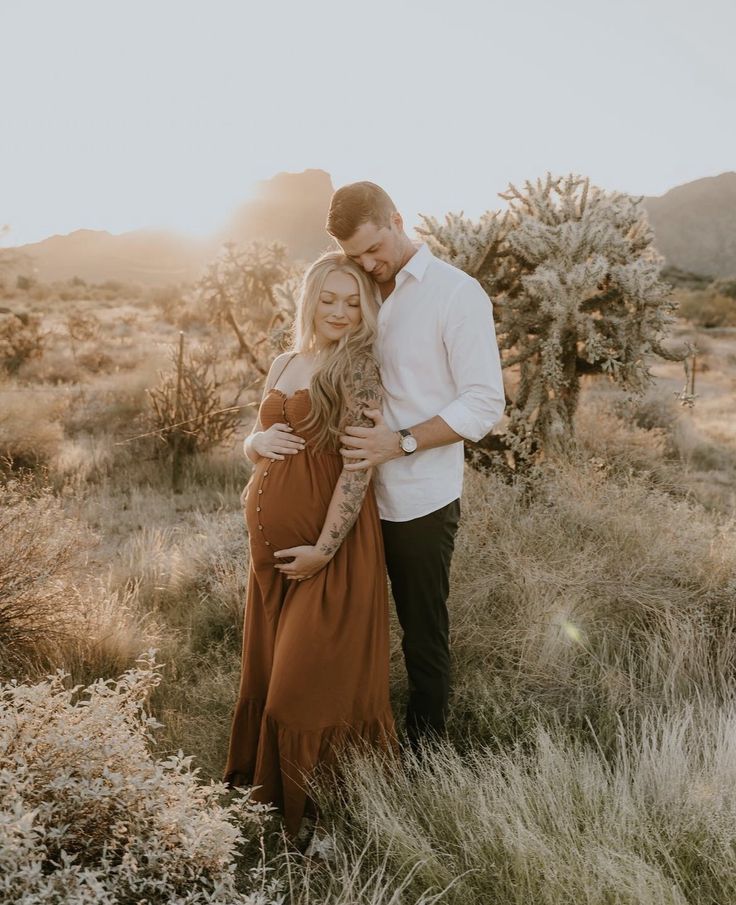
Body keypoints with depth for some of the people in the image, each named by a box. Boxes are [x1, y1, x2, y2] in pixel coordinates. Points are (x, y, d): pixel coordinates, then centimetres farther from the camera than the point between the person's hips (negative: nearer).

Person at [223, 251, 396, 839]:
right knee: (270, 664, 17)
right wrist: (262, 442, -6)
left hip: (328, 542, -7)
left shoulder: (358, 369, -11)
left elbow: (358, 465, -18)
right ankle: (271, 784, 37)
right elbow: (252, 444, 18)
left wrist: (324, 548, -20)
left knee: (317, 673, 2)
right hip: (272, 539, 7)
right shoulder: (285, 364, 10)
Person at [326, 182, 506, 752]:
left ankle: (425, 743, 28)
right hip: (356, 491, 6)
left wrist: (402, 442, -23)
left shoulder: (457, 294, -9)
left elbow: (486, 404, -14)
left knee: (423, 631, 9)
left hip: (419, 500, -5)